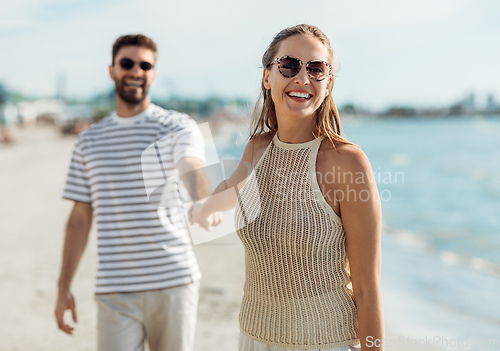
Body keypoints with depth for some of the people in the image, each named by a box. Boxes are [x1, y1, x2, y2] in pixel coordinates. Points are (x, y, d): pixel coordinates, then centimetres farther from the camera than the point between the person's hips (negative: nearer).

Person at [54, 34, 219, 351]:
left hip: (174, 283, -2)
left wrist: (204, 202, -46)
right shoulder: (89, 141, 11)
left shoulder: (179, 127, 0)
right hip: (115, 291, 2)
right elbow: (80, 218, 14)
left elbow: (192, 168, -23)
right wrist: (64, 288, 11)